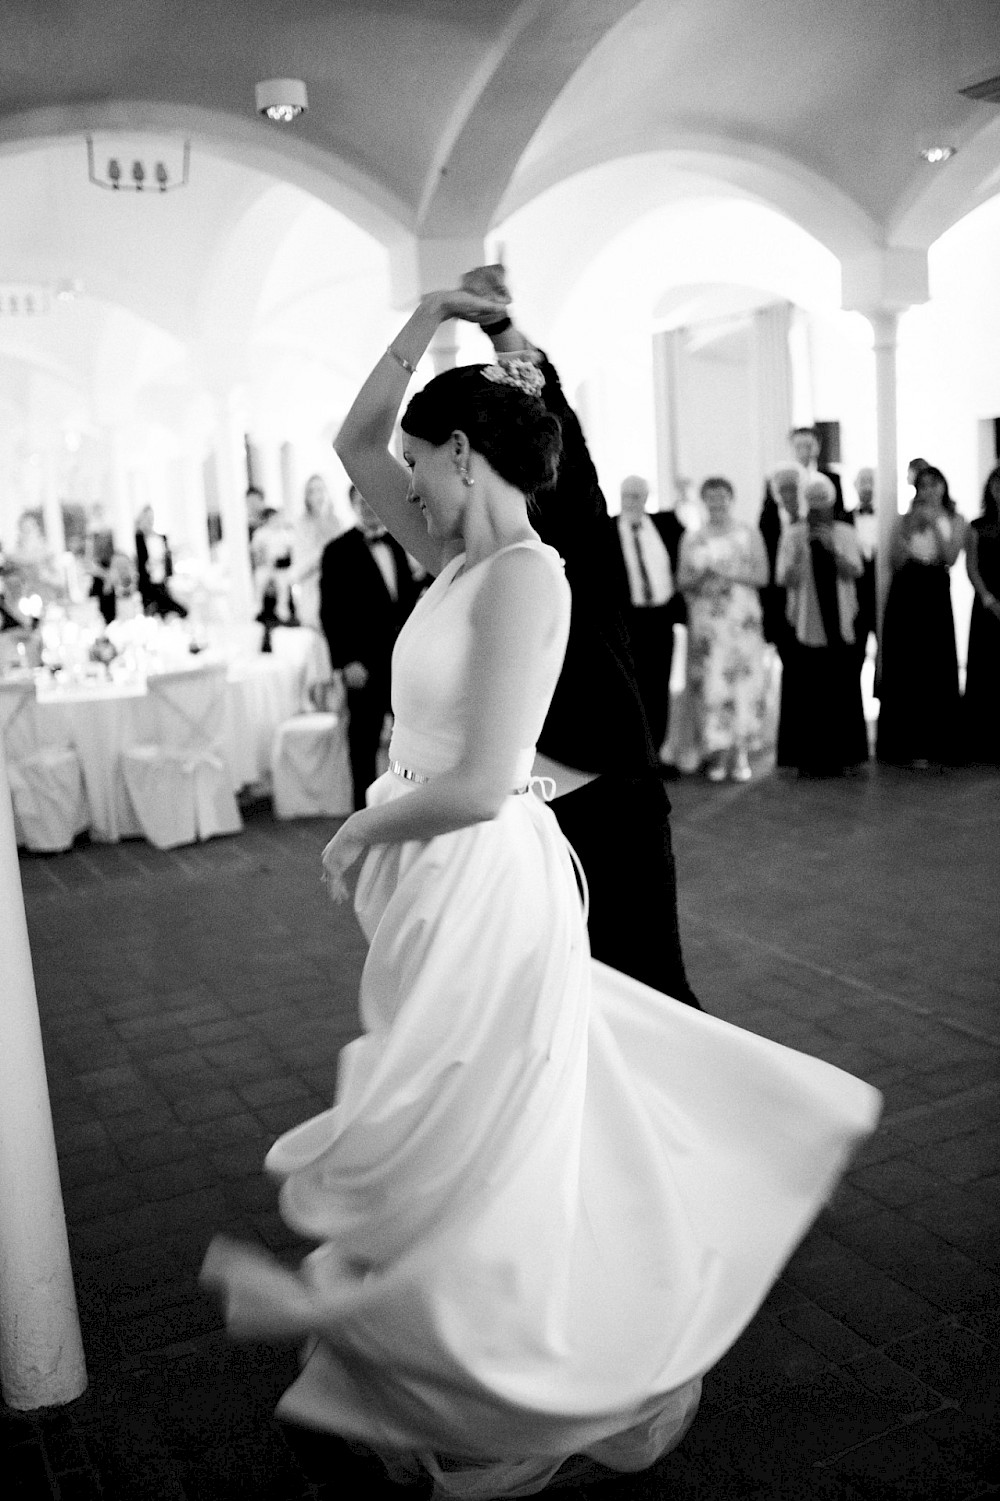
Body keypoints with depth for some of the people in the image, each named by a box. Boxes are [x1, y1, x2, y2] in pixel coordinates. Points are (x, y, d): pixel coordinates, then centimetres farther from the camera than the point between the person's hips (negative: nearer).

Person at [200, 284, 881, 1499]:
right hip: (437, 887, 9)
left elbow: (478, 784, -25)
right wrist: (426, 318, 11)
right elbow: (352, 442, 15)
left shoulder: (525, 575, -19)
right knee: (487, 1129, 23)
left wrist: (363, 830, -10)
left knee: (461, 1144, 10)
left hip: (485, 885, -9)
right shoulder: (460, 561, 6)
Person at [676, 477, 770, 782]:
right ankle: (717, 754, 0)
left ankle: (741, 754, -1)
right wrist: (702, 576, -12)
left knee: (744, 681, -6)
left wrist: (728, 574, -10)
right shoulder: (692, 539, 12)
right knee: (708, 684, -6)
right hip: (705, 622, 1)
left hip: (742, 621, -1)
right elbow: (682, 581, 8)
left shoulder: (748, 534, 9)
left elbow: (762, 576, 2)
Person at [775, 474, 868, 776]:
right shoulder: (793, 534, 2)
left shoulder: (845, 533, 7)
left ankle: (839, 755, 11)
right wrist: (800, 550, -18)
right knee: (811, 694, -3)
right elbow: (786, 579, -4)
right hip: (808, 624, -2)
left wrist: (832, 547, -18)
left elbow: (855, 572, -5)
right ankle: (812, 758, 5)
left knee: (843, 691, 1)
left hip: (840, 623, 2)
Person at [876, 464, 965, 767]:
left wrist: (934, 524, -12)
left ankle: (935, 746, 7)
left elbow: (950, 557, -7)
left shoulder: (954, 520, 8)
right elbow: (894, 563, -2)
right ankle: (908, 745, 3)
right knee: (906, 670, -2)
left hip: (936, 597, 0)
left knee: (936, 670, -1)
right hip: (905, 596, 0)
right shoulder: (905, 520, 7)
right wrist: (909, 529, -11)